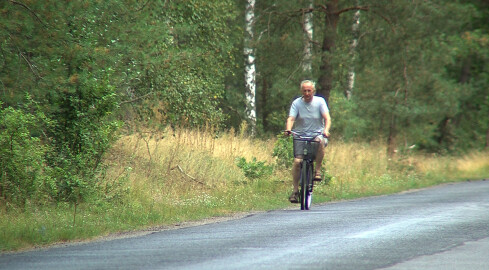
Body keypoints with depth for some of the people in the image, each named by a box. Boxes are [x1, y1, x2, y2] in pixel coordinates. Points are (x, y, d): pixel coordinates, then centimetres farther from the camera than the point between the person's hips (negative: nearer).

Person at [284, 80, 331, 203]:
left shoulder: (320, 101, -1)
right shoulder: (296, 103, 0)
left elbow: (327, 117, -12)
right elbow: (291, 118, -11)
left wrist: (326, 130, -32)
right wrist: (288, 129, -33)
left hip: (317, 134, -1)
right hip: (300, 136, 1)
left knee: (320, 141, -37)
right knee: (297, 161, -19)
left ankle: (318, 170, -19)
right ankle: (295, 190, -8)